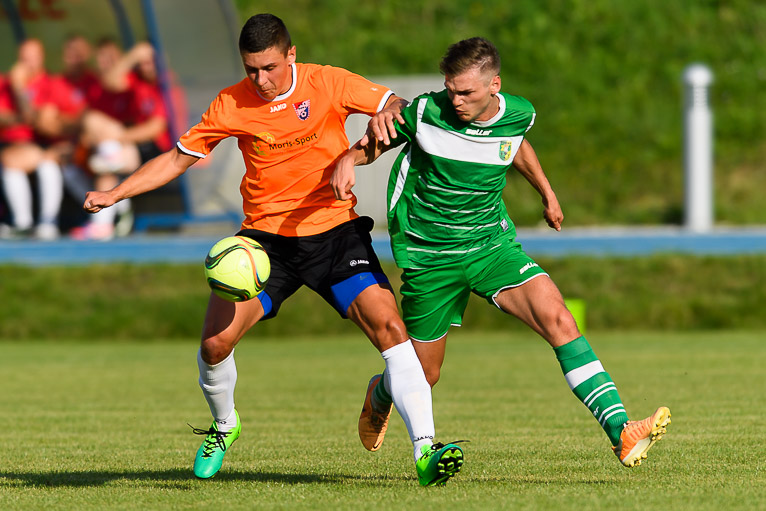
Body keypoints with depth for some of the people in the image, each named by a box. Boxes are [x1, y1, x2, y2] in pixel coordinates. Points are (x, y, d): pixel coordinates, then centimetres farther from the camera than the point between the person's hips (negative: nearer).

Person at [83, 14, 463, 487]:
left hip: (334, 230, -1)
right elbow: (179, 158, 7)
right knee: (216, 342, -13)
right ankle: (224, 428, 20)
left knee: (389, 328, -20)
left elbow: (399, 107, -3)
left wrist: (386, 113, -28)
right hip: (266, 235, 1)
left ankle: (425, 450, -20)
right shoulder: (231, 105, -2)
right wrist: (115, 194, -2)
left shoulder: (328, 84, -7)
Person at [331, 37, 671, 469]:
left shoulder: (518, 114, -5)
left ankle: (621, 432, -28)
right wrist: (349, 160, -23)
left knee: (557, 318, -22)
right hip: (429, 255, -2)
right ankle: (379, 398, 48)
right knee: (422, 377, 8)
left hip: (491, 243, 2)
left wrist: (547, 193, 32)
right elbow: (378, 141, 0)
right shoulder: (426, 113, -15)